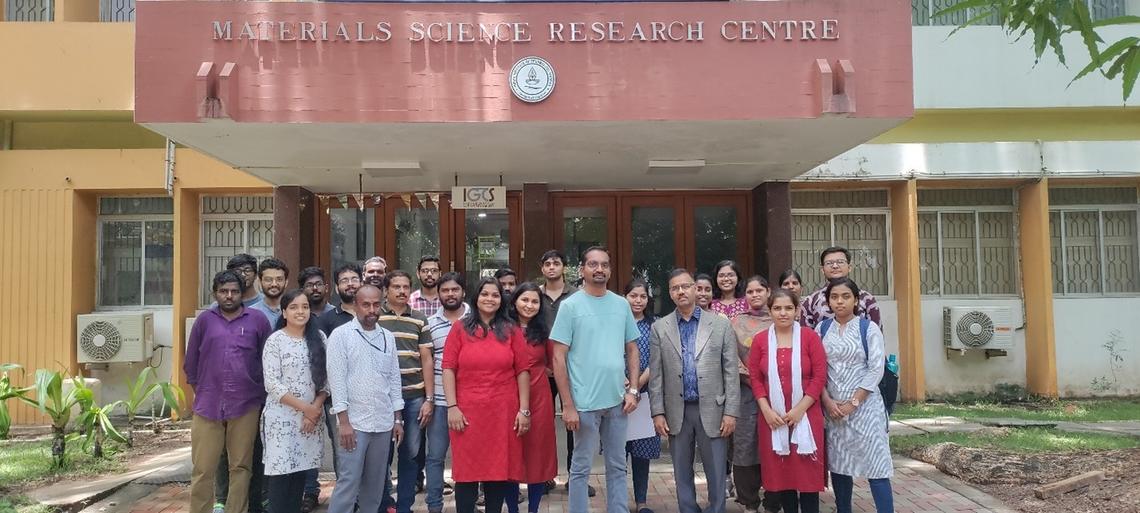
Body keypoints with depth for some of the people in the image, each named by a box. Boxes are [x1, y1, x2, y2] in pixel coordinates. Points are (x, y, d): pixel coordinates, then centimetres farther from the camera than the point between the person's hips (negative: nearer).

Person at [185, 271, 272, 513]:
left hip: (245, 406, 0)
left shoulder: (258, 320, 3)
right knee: (202, 469, 3)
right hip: (207, 405, 1)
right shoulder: (205, 320, 7)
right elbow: (191, 362, 13)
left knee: (240, 467, 7)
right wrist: (200, 391, 13)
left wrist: (259, 393, 10)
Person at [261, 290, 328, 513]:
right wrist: (304, 407, -13)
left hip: (312, 415, 4)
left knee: (301, 472, 9)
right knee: (281, 472, -3)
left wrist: (315, 408, -8)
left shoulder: (319, 338, 6)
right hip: (282, 416, -4)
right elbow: (272, 385, -10)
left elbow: (326, 379, 5)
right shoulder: (275, 340, -5)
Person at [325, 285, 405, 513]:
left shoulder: (388, 337, 10)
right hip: (354, 422, -5)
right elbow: (336, 379, -9)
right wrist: (343, 421, -14)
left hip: (383, 423, 5)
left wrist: (398, 419, 9)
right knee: (348, 482, -5)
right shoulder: (341, 335, -5)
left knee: (374, 483, 11)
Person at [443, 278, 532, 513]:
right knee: (467, 471, 6)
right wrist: (452, 406, -8)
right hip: (467, 413, -1)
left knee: (499, 469, 8)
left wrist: (524, 409, -2)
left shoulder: (511, 330, 6)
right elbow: (448, 369, 0)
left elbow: (523, 371, 3)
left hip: (503, 413, 1)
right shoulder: (460, 329, 3)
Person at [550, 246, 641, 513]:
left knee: (617, 466, 15)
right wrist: (568, 405, -11)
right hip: (585, 402, -4)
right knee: (581, 467, 7)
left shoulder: (621, 304, 6)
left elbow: (632, 350, 13)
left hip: (617, 400, 4)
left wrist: (633, 389, 2)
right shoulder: (570, 305, -5)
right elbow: (559, 358, -7)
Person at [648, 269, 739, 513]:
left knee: (716, 474, 5)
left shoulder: (720, 325, 1)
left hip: (712, 410, -1)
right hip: (677, 411, 2)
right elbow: (656, 375, 3)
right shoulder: (659, 328, 4)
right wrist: (658, 412, -2)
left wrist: (731, 412, -6)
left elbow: (731, 372, -1)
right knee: (682, 474, 12)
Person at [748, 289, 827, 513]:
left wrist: (800, 409, -12)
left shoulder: (809, 336, -2)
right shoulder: (760, 339, 4)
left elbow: (820, 376, -5)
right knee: (781, 472, 8)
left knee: (807, 472, 2)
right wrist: (766, 410, -8)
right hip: (773, 417, 2)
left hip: (805, 416, -2)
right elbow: (755, 378, 4)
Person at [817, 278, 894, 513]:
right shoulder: (822, 330, 7)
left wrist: (853, 402, -13)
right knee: (837, 463, 9)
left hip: (864, 405, -3)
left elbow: (876, 370, -8)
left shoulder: (869, 329, -2)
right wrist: (827, 401, -9)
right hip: (833, 407, 3)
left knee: (874, 464, -5)